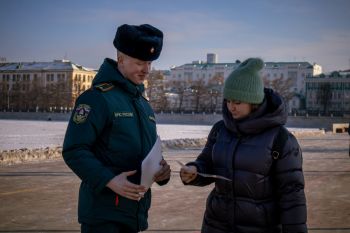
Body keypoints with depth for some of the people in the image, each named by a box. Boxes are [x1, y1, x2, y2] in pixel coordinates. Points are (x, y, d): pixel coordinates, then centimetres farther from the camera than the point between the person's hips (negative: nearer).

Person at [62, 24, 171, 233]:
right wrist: (109, 180, -27)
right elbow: (74, 150, -16)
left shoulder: (145, 105, 16)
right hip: (103, 213, -8)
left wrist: (161, 170, 0)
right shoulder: (98, 97, -10)